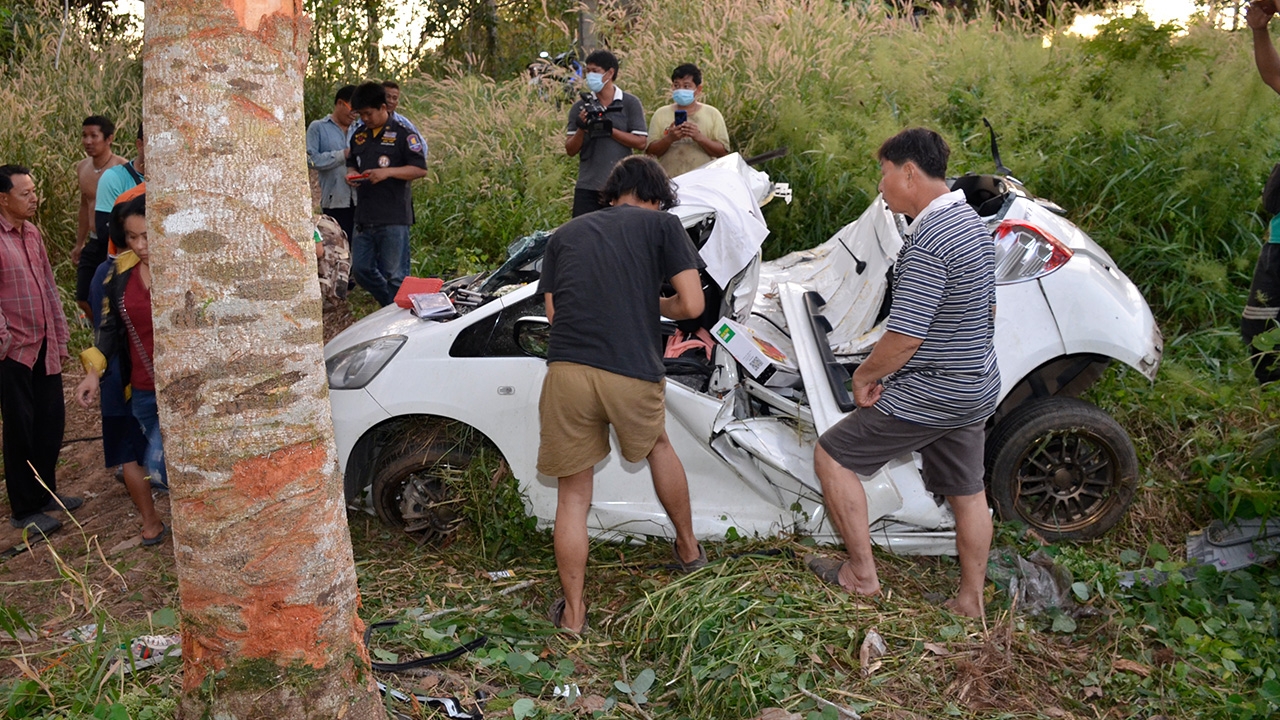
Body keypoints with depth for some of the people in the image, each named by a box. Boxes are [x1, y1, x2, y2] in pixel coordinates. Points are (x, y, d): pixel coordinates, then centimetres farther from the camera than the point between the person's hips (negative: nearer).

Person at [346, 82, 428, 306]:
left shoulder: (402, 134, -5)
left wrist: (387, 172, -20)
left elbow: (420, 169, -9)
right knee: (361, 269, 9)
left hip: (393, 218, -7)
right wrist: (352, 176, 2)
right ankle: (390, 307, 25)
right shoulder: (359, 136, 15)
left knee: (394, 275, -2)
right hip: (364, 218, 7)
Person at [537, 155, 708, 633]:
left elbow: (553, 312, 16)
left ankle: (573, 613, 21)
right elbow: (692, 305, 4)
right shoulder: (661, 225, 11)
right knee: (657, 445, 31)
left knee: (573, 493, 16)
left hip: (566, 370, 1)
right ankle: (689, 549, 47)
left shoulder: (565, 234, 21)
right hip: (633, 374, -1)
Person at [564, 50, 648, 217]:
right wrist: (581, 129, -12)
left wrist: (609, 129, -12)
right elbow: (570, 150, 6)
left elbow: (641, 142, -4)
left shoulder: (630, 103, 3)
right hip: (587, 187, 2)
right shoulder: (580, 107, 9)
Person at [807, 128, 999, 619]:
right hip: (978, 390, 10)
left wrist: (863, 376, -10)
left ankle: (861, 575, 11)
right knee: (968, 492, 19)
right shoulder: (973, 223, 8)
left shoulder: (927, 242, -24)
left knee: (832, 455, 3)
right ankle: (970, 602, 32)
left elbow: (903, 338, -26)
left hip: (929, 395, -10)